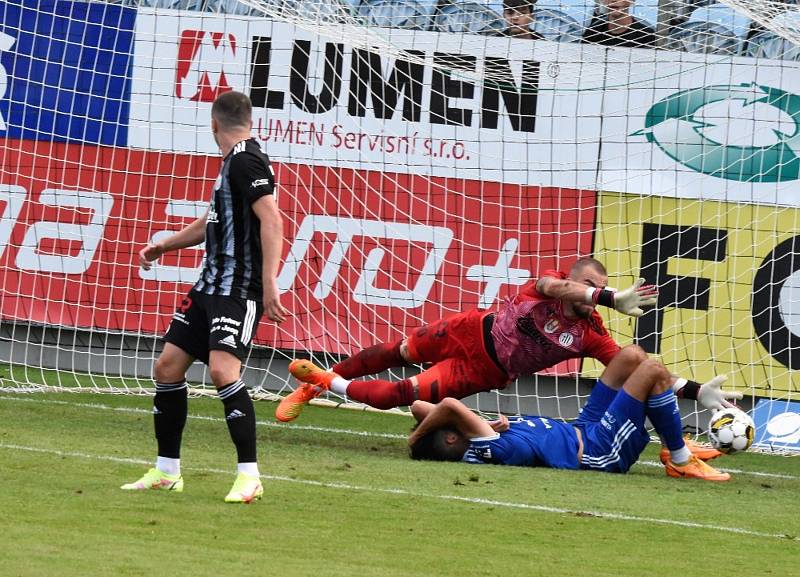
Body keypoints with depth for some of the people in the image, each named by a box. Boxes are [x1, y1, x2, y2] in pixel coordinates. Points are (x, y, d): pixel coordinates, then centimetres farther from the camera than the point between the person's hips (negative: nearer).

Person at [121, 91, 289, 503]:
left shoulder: (246, 160, -13)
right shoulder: (233, 161, 18)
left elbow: (271, 219, -23)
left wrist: (269, 284, -30)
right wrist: (164, 246, 38)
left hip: (239, 290, -10)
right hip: (210, 284, 10)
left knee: (222, 370, -24)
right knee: (168, 366, 8)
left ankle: (249, 476, -18)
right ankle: (166, 472, 18)